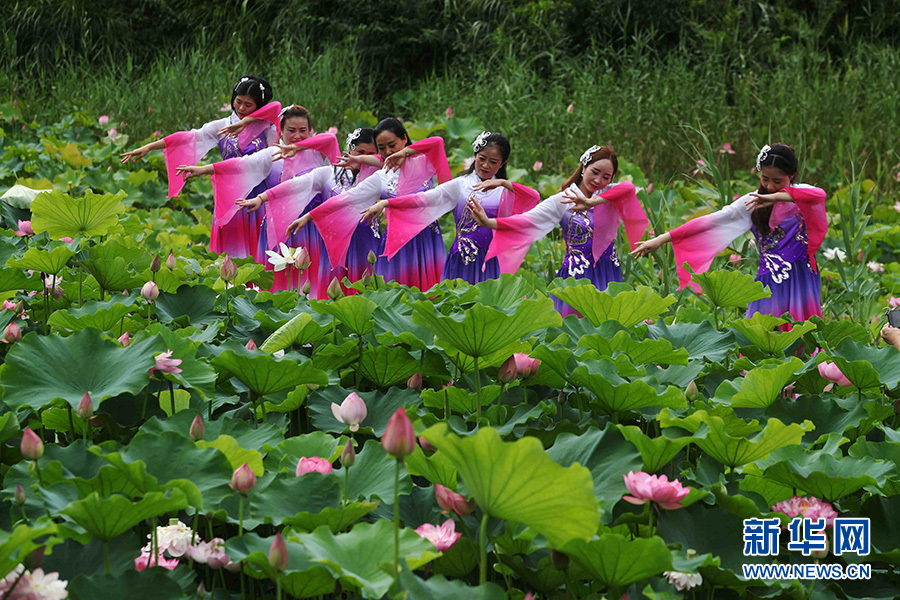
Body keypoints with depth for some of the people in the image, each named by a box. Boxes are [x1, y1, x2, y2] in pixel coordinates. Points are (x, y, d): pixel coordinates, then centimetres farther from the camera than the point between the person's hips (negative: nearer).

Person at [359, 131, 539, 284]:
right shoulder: (460, 185, 6)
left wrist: (503, 183, -22)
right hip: (461, 261, 0)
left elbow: (534, 198, -10)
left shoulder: (503, 190, 6)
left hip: (491, 262, 0)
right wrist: (385, 203, -14)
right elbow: (425, 198, -4)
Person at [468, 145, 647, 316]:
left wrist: (592, 202, -32)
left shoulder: (610, 194, 4)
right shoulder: (561, 201, -4)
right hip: (575, 276, -2)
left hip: (607, 276, 3)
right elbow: (527, 220, -14)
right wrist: (488, 222, -30)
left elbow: (628, 188, -19)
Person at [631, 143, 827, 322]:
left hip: (800, 279, -2)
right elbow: (711, 221, 2)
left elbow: (819, 195, -25)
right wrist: (662, 239, -3)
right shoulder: (751, 202, 5)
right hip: (769, 280, 2)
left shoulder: (800, 193, -1)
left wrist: (775, 197, -34)